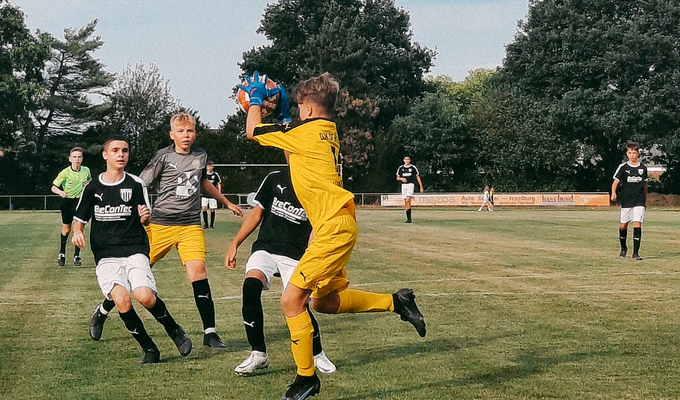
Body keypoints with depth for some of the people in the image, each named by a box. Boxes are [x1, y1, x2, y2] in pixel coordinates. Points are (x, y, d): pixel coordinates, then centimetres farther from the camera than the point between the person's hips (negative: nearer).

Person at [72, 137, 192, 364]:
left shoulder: (136, 184, 6)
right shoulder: (92, 187, 8)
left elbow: (145, 221, 10)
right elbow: (80, 219, 17)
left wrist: (145, 217, -14)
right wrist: (77, 232, -6)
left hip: (135, 251, -1)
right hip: (106, 256, 1)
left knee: (145, 296, -25)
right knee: (122, 300, -23)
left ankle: (174, 330, 5)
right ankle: (149, 349, -5)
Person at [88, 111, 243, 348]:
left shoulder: (201, 156, 10)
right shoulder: (164, 157, -5)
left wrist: (226, 203, 38)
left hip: (191, 224, 3)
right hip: (161, 223, -3)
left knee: (198, 270, -16)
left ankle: (210, 332, -12)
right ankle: (102, 311, 27)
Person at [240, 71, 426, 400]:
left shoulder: (307, 132, -12)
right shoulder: (327, 132, 14)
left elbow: (253, 131, -4)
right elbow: (293, 148, 34)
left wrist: (256, 98, 10)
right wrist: (282, 114, 30)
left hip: (334, 228, -10)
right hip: (337, 226, 10)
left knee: (291, 299, -9)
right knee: (324, 301, 19)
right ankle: (395, 302, 20)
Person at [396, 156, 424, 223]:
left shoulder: (413, 167, 3)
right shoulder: (401, 168, 11)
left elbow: (418, 177, 7)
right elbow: (397, 178, 16)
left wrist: (421, 187, 4)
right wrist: (401, 178, -8)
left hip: (411, 184, -4)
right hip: (404, 185, 4)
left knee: (408, 200, -20)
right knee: (405, 202, 1)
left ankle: (409, 219, -23)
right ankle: (408, 219, 6)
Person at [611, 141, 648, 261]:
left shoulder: (643, 168, 7)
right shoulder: (623, 167, 0)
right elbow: (616, 181, -8)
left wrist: (645, 200, 22)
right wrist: (613, 193, -27)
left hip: (639, 202, 1)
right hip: (626, 201, 0)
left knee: (637, 225, -10)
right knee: (623, 225, 5)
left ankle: (636, 253, -7)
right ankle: (623, 248, 31)